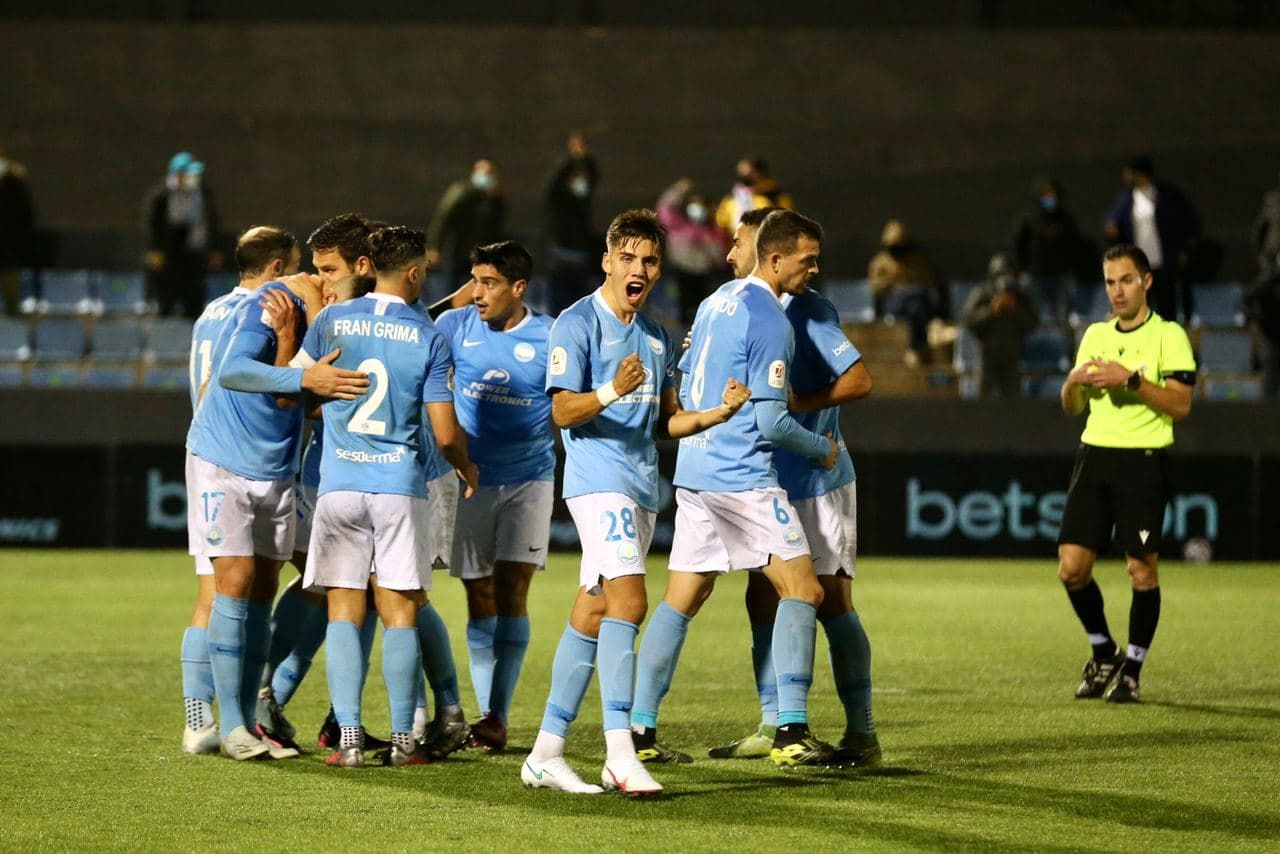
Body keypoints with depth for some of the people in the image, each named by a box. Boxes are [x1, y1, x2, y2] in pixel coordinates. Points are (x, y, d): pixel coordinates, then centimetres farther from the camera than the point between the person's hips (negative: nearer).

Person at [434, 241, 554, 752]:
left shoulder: (549, 337, -4)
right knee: (479, 599, 3)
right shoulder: (455, 327, 0)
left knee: (511, 592, -9)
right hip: (469, 479, 2)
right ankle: (485, 712, 8)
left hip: (528, 479, -2)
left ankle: (498, 715, -8)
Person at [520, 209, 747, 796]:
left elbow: (666, 421, 21)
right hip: (598, 479, -8)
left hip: (642, 486, 8)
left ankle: (546, 752, 11)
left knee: (592, 614, 8)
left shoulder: (655, 336, 19)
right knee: (628, 599, -21)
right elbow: (562, 412, -11)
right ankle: (619, 753, -26)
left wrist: (718, 413, 3)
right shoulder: (577, 324, -5)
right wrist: (613, 391, -28)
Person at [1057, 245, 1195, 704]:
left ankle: (1131, 670, 8)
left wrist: (1131, 379, -20)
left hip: (1143, 460, -5)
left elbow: (1180, 404, -11)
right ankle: (1103, 654, 19)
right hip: (1094, 455, 5)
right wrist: (1074, 381, -1)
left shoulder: (1168, 336, -2)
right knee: (1072, 568, -1)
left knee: (1142, 570, -4)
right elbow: (1072, 407, 21)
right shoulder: (1095, 335, 16)